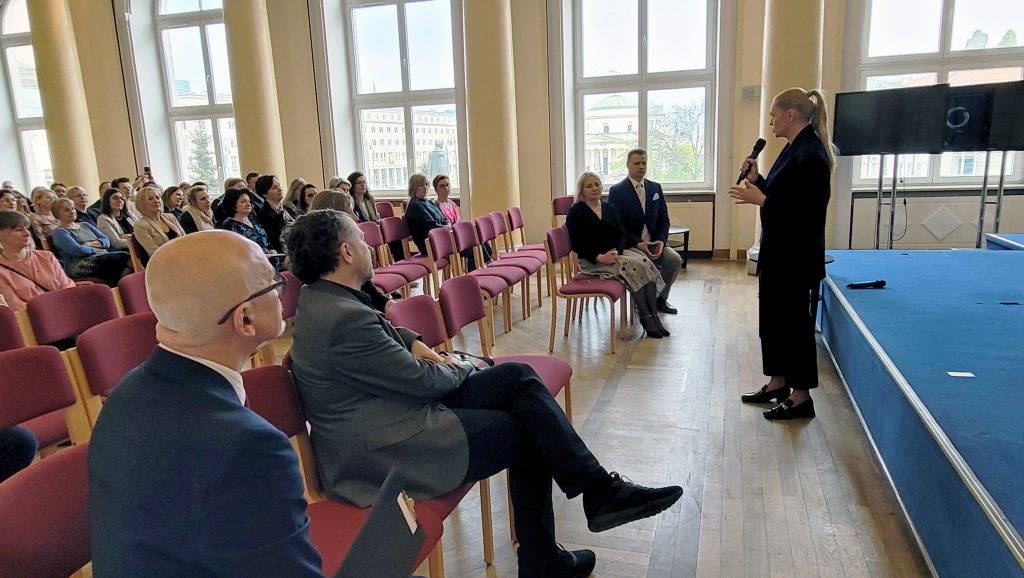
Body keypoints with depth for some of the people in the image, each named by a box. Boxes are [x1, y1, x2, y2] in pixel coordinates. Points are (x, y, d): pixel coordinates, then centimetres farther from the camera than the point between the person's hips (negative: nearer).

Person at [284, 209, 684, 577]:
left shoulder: (321, 298, 6)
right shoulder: (344, 320, -26)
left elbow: (379, 326, 26)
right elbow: (423, 381, -20)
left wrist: (412, 341, 6)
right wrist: (459, 368, 1)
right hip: (385, 455, -10)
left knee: (516, 376, 1)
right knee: (529, 432, -3)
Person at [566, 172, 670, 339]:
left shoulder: (610, 208, 17)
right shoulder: (575, 212, 1)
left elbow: (622, 236, 9)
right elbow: (577, 245, -7)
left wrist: (616, 251, -13)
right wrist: (600, 257, -20)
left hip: (617, 252, 5)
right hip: (592, 260, -5)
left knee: (646, 264, -25)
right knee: (633, 267, -30)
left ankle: (654, 317, -30)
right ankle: (646, 317, -26)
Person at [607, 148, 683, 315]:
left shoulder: (655, 188, 12)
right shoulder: (617, 191, -4)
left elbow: (663, 219, 10)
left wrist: (661, 241, -9)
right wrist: (638, 243, -21)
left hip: (653, 242, 5)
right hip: (628, 245, -5)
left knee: (675, 259, -20)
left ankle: (660, 298, 4)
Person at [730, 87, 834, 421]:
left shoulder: (811, 155, -19)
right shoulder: (793, 149, 11)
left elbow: (808, 211, -23)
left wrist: (761, 200, -22)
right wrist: (756, 179, 6)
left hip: (796, 258, -10)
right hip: (777, 253, 10)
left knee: (795, 323, 2)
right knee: (772, 318, 17)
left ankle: (801, 396, 16)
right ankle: (778, 383, 31)